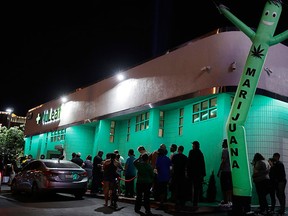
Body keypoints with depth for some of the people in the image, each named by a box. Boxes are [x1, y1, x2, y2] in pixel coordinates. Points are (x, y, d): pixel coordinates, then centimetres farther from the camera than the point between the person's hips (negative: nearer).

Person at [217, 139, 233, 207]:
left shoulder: (225, 150, -11)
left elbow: (223, 161, -17)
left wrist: (219, 171, -14)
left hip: (225, 171, -8)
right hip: (230, 171, 8)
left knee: (224, 187, -5)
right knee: (229, 187, 11)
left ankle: (225, 201, -4)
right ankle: (230, 201, 15)